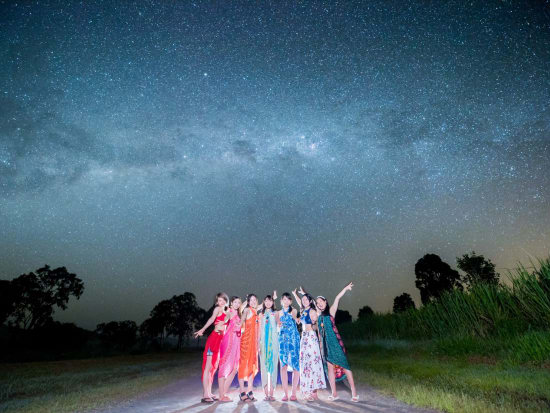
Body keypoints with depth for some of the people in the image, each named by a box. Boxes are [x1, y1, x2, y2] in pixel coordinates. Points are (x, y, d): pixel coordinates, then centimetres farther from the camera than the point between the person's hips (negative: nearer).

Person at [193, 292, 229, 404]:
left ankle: (209, 393, 22)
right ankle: (205, 395, 0)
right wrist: (202, 330, -33)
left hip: (221, 340, 7)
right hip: (213, 338, -7)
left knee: (214, 367, 13)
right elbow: (211, 319, -21)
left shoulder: (226, 312, 16)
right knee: (208, 367, -3)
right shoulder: (217, 309, -4)